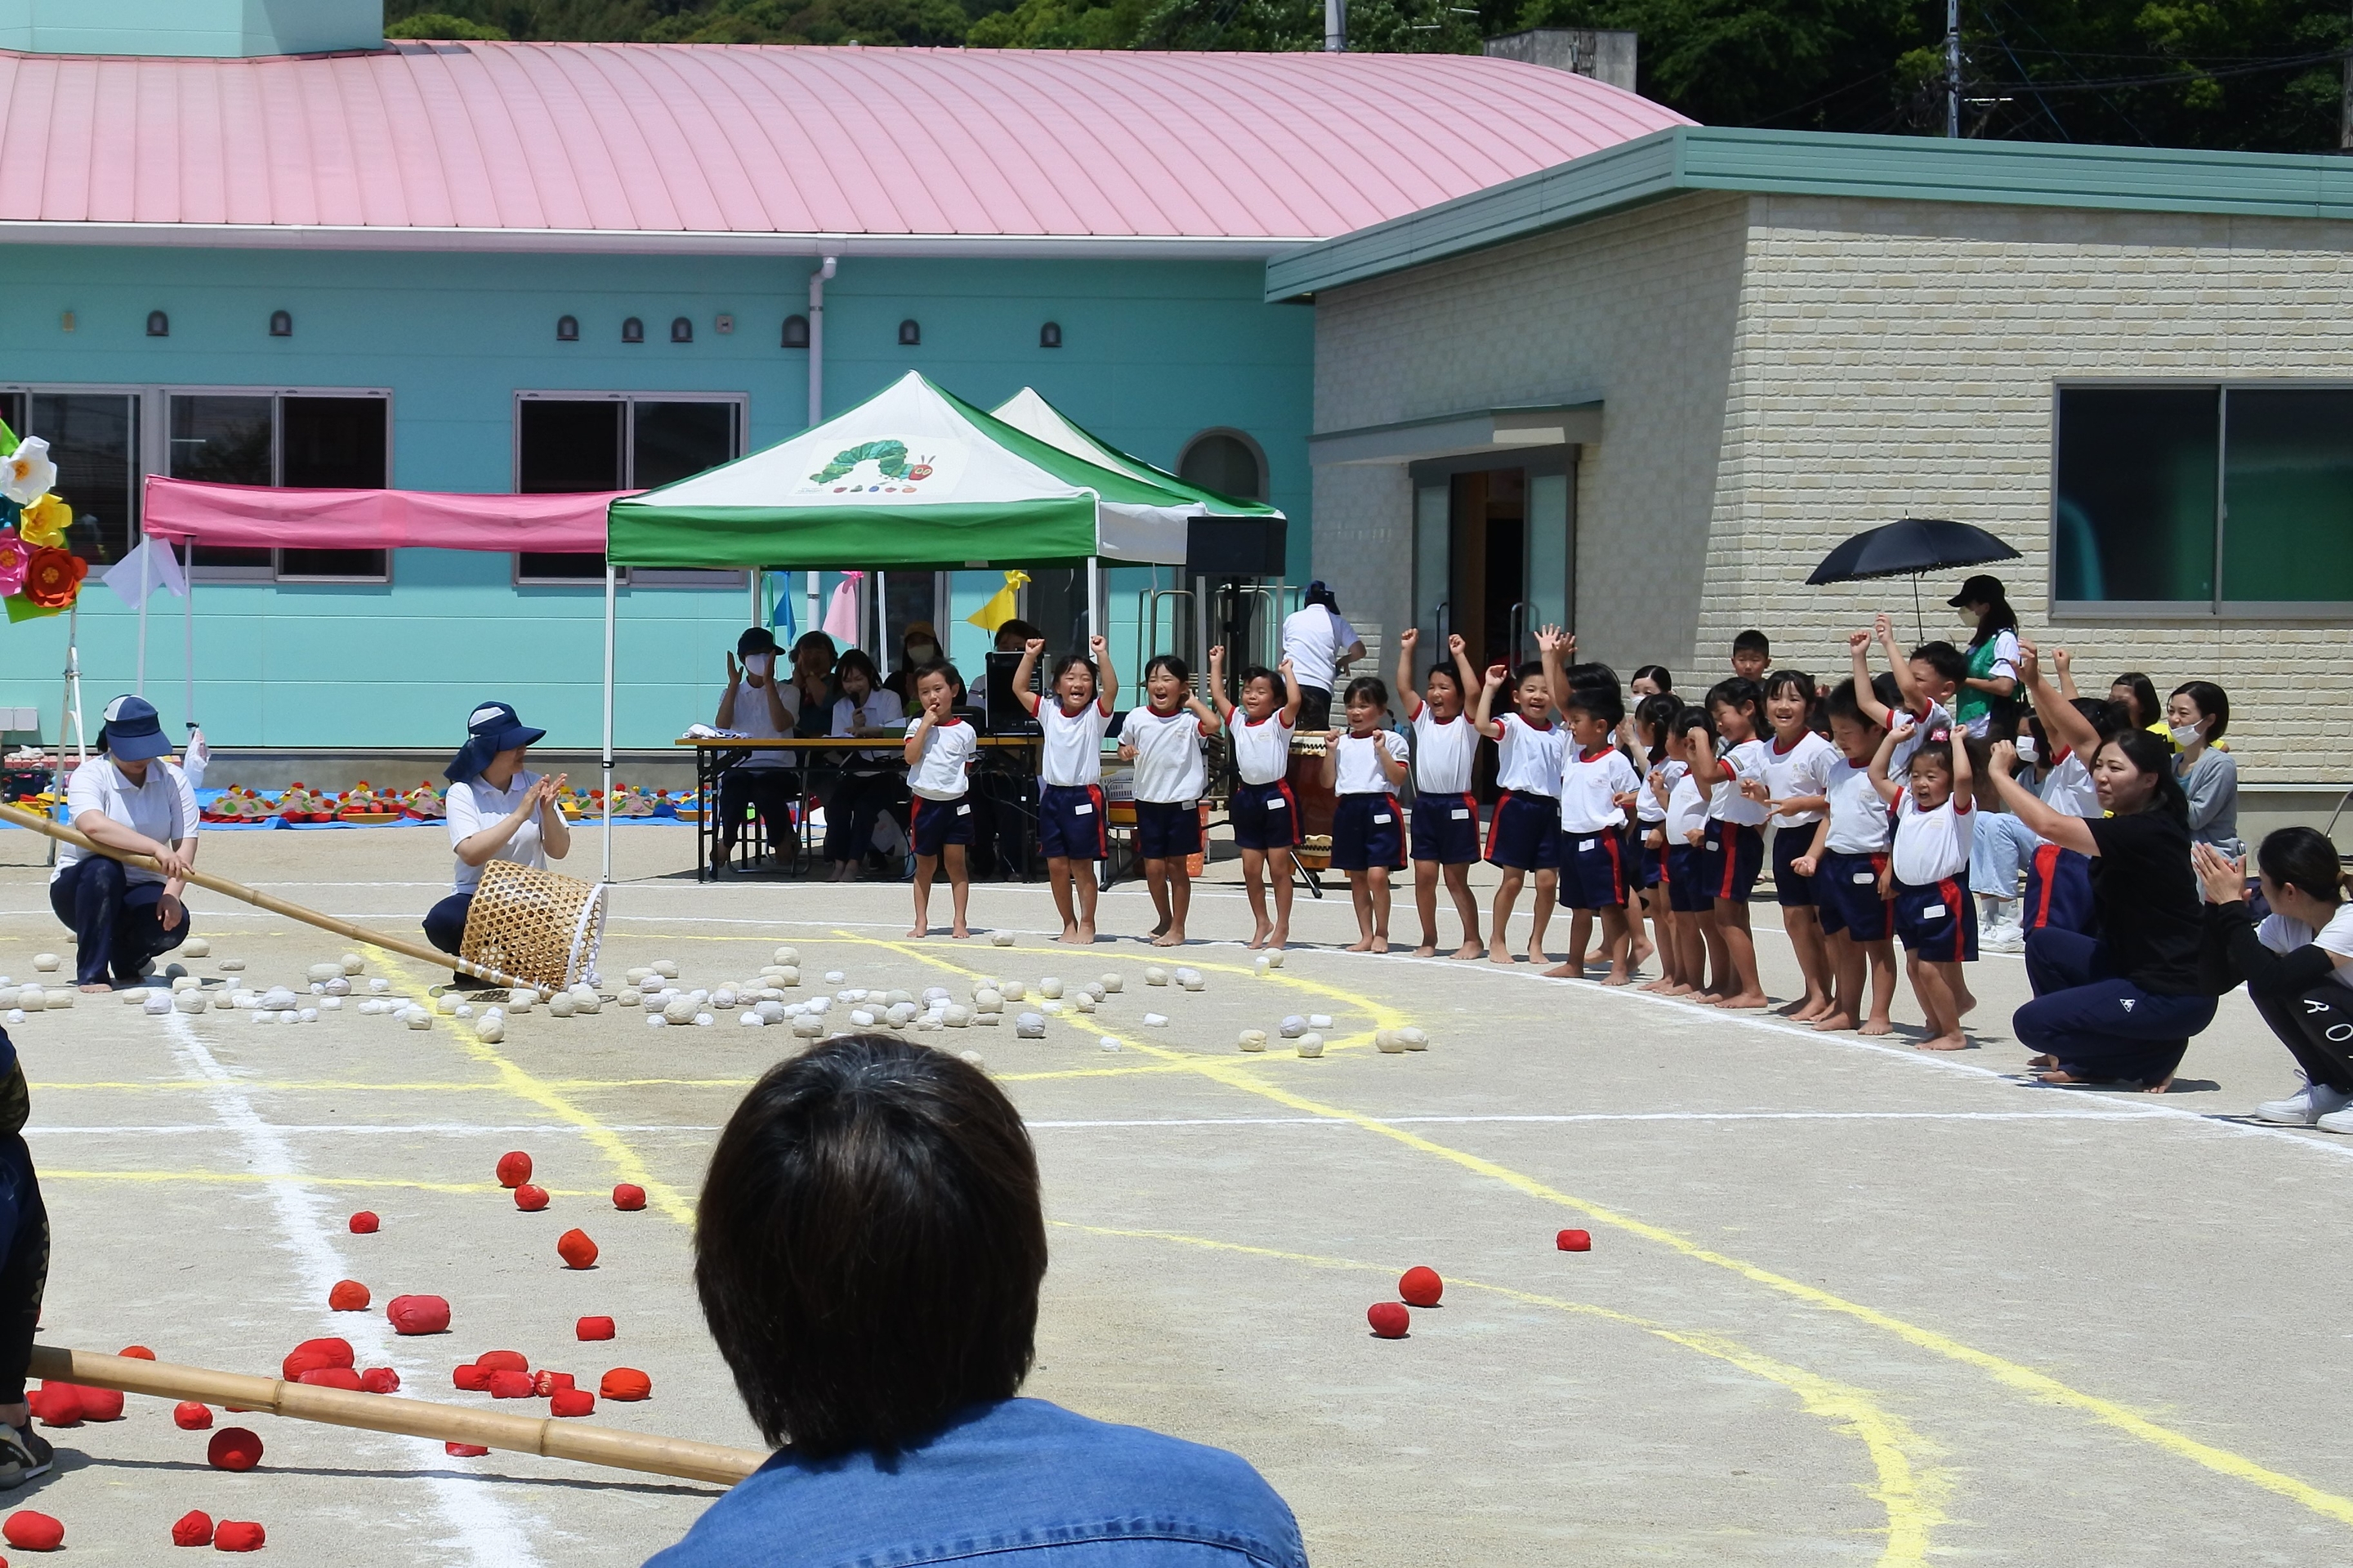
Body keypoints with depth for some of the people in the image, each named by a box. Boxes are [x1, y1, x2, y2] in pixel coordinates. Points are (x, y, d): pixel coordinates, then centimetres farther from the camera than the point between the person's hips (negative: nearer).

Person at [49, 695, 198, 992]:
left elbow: (185, 843, -11)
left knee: (172, 924, -30)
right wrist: (155, 848, -47)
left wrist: (171, 893, -30)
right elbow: (93, 825, -36)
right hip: (77, 888, -2)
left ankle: (128, 959, 7)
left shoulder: (172, 779, -2)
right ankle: (92, 974, -27)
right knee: (104, 869, -37)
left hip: (141, 892, 2)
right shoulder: (89, 776, -14)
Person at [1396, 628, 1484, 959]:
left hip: (1457, 806, -5)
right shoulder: (1422, 718, 10)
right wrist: (1406, 650, 0)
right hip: (1425, 804, 5)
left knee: (1456, 879, 0)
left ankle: (1473, 939, 11)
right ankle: (1429, 940, 15)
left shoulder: (1466, 724, -3)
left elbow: (1474, 693, -19)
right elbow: (1403, 687, 5)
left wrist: (1460, 656, -18)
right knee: (1424, 874, 5)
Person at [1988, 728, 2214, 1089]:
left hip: (2175, 997, -10)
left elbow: (2050, 825, -28)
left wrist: (2000, 773, -19)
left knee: (2032, 1022, -10)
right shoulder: (2129, 826, 5)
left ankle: (2154, 1057, 0)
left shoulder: (2146, 833, -23)